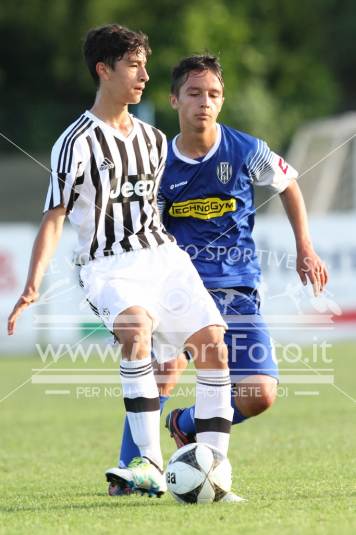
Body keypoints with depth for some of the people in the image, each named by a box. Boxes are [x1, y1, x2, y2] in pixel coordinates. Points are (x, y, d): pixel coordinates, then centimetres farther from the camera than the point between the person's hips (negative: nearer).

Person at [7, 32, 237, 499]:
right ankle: (150, 464, -34)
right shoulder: (77, 142, -4)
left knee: (213, 343, -12)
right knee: (136, 328, -34)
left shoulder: (153, 139, 16)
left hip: (165, 256, 6)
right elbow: (54, 218, -7)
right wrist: (32, 287, -16)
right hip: (111, 267, -6)